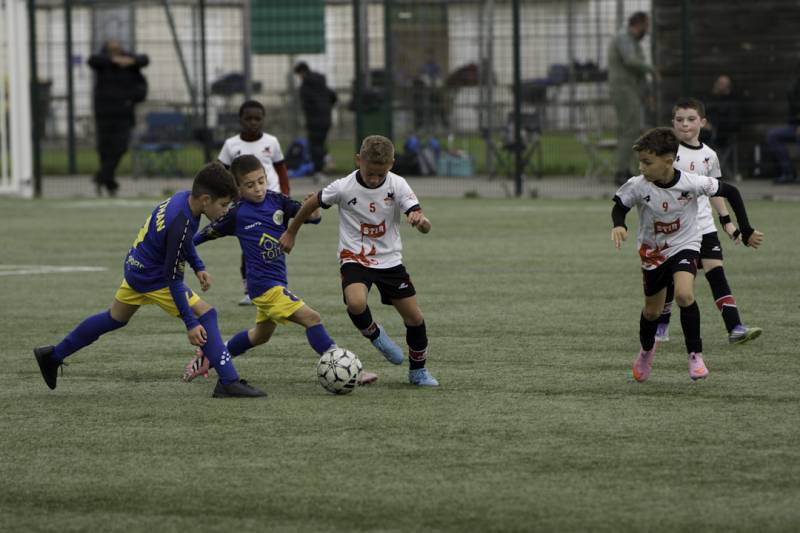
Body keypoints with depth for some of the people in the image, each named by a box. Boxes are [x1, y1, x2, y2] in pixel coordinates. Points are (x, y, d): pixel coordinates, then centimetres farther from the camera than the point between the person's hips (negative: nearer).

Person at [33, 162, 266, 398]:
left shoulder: (184, 198, -7)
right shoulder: (180, 224, -33)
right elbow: (173, 280, -28)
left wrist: (198, 267, 12)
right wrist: (190, 324, -25)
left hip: (135, 269, 9)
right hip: (153, 279, -9)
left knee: (114, 319, 26)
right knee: (205, 314, -10)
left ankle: (53, 356, 38)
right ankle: (228, 382, -12)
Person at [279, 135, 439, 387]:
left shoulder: (398, 186, -14)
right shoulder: (343, 188, -17)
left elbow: (425, 227, -21)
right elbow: (311, 203, 2)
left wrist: (420, 220, -46)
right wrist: (291, 233, 13)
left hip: (389, 260, 2)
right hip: (355, 259, -2)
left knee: (415, 319, 3)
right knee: (356, 303, -32)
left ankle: (418, 371, 28)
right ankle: (374, 333, 3)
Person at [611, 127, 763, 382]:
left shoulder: (691, 183, -25)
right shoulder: (638, 186, -21)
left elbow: (730, 192, -11)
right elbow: (619, 206, -1)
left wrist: (746, 231, -8)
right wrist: (619, 225, -25)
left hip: (685, 245, -2)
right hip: (652, 251, 2)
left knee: (684, 294, -28)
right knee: (652, 310, 14)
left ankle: (695, 354, -11)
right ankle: (646, 350, 47)